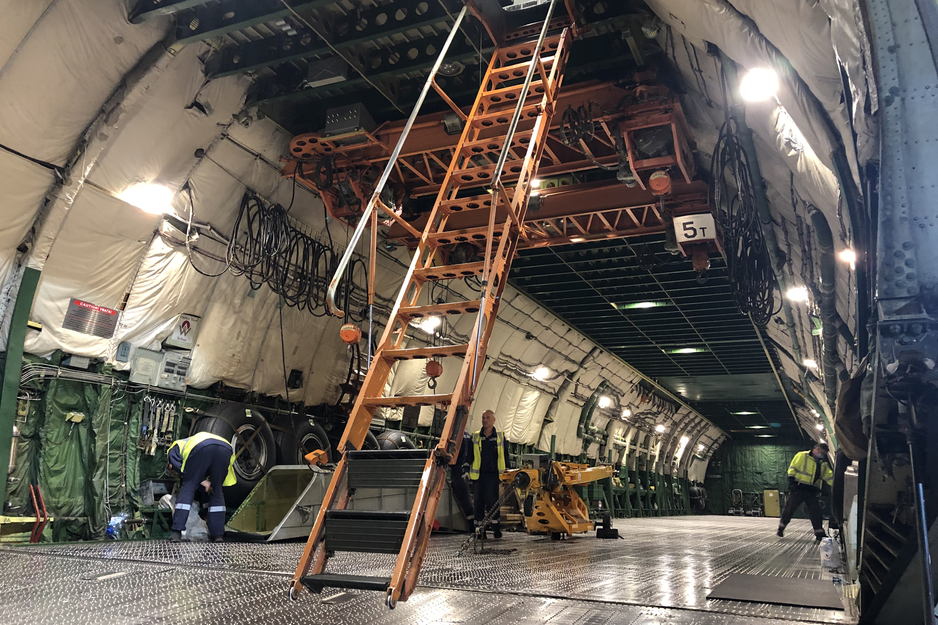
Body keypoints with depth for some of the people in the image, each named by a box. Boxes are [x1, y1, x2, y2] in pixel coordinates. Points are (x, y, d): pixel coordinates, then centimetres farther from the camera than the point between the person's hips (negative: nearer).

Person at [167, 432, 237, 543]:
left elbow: (179, 467, 11)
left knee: (187, 488, 10)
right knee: (216, 491, 18)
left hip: (202, 448, -5)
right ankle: (218, 533, 18)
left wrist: (202, 481, 10)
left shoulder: (175, 447, 34)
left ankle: (177, 532, 4)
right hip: (226, 447, 5)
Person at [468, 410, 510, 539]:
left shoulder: (500, 437, 8)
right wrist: (467, 470, 5)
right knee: (478, 501, 3)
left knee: (491, 500, -10)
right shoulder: (475, 437, 11)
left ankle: (496, 527, 1)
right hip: (478, 475, 2)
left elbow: (505, 455, 11)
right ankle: (479, 528, 11)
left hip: (493, 475, -2)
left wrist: (506, 472, 6)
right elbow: (470, 455, 13)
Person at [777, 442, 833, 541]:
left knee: (816, 512, -1)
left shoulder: (823, 464, 15)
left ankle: (819, 533, 6)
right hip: (798, 489, -5)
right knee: (789, 509, 1)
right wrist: (791, 481, -15)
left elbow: (830, 477, 12)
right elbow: (792, 468, -6)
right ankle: (781, 527, 16)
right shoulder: (802, 456, -3)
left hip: (811, 492, 5)